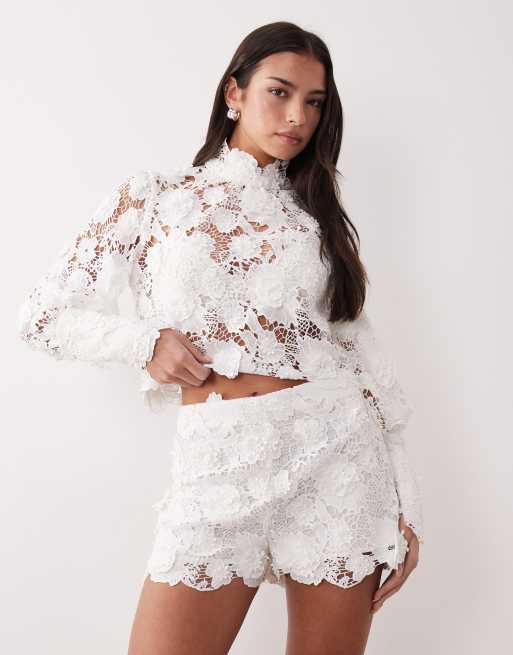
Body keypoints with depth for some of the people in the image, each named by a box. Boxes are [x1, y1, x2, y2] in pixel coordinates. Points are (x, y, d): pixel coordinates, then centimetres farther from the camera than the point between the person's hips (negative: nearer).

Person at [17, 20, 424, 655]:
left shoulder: (316, 213, 11)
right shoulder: (153, 196, 5)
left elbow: (362, 354, 9)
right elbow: (43, 314, 7)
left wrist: (404, 507, 5)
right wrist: (145, 341, -9)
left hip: (336, 454, 2)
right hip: (219, 465, -1)